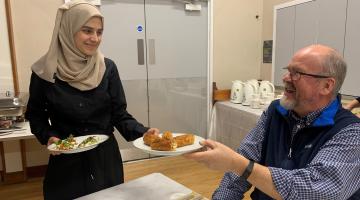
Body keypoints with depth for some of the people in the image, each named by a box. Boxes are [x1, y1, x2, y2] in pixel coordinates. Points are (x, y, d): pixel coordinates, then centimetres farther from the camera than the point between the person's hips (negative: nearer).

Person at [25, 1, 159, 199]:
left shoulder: (107, 68, -7)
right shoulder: (45, 72, -11)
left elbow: (119, 114, -6)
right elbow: (35, 115, 3)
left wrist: (143, 132, -22)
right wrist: (48, 137, -14)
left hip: (106, 158, 2)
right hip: (66, 163, -1)